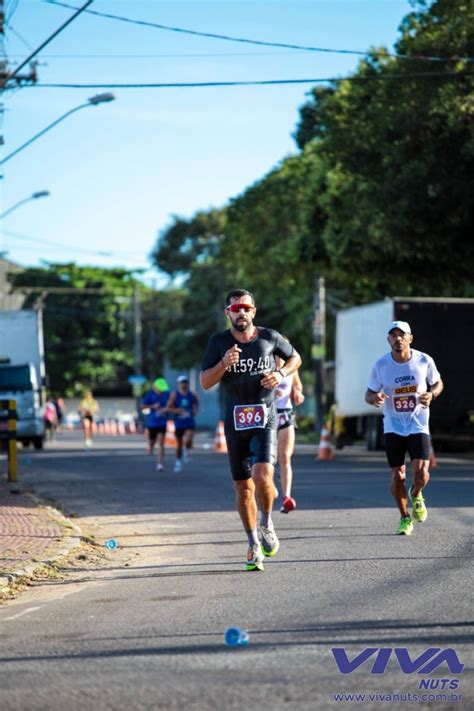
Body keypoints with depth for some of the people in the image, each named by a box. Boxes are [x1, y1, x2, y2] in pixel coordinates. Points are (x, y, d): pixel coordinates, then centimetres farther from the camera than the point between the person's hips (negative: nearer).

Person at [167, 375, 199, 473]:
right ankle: (178, 461, 28)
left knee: (188, 441, -22)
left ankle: (187, 451, 11)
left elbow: (196, 403, 20)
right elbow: (169, 408, -5)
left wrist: (195, 411, 0)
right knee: (179, 444, 9)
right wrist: (177, 410, -23)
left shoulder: (192, 395, 0)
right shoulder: (174, 395, -5)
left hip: (190, 423, 0)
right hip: (179, 424, 0)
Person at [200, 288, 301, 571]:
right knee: (243, 487, 7)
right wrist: (224, 363, -19)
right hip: (235, 422, 2)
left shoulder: (270, 337, 2)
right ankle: (254, 545, 22)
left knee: (262, 476, -23)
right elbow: (205, 382, -1)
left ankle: (267, 524, 6)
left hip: (265, 420, -2)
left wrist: (281, 374, -2)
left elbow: (295, 358, 19)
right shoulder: (219, 342, 2)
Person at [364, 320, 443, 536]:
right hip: (393, 427, 1)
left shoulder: (424, 361, -7)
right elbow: (369, 394, 2)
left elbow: (438, 383, 9)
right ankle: (405, 518, 21)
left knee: (421, 473, -15)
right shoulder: (381, 365, -7)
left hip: (418, 425, -1)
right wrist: (375, 398, -23)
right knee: (397, 475, -1)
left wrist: (431, 394, -14)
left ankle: (416, 495, 22)